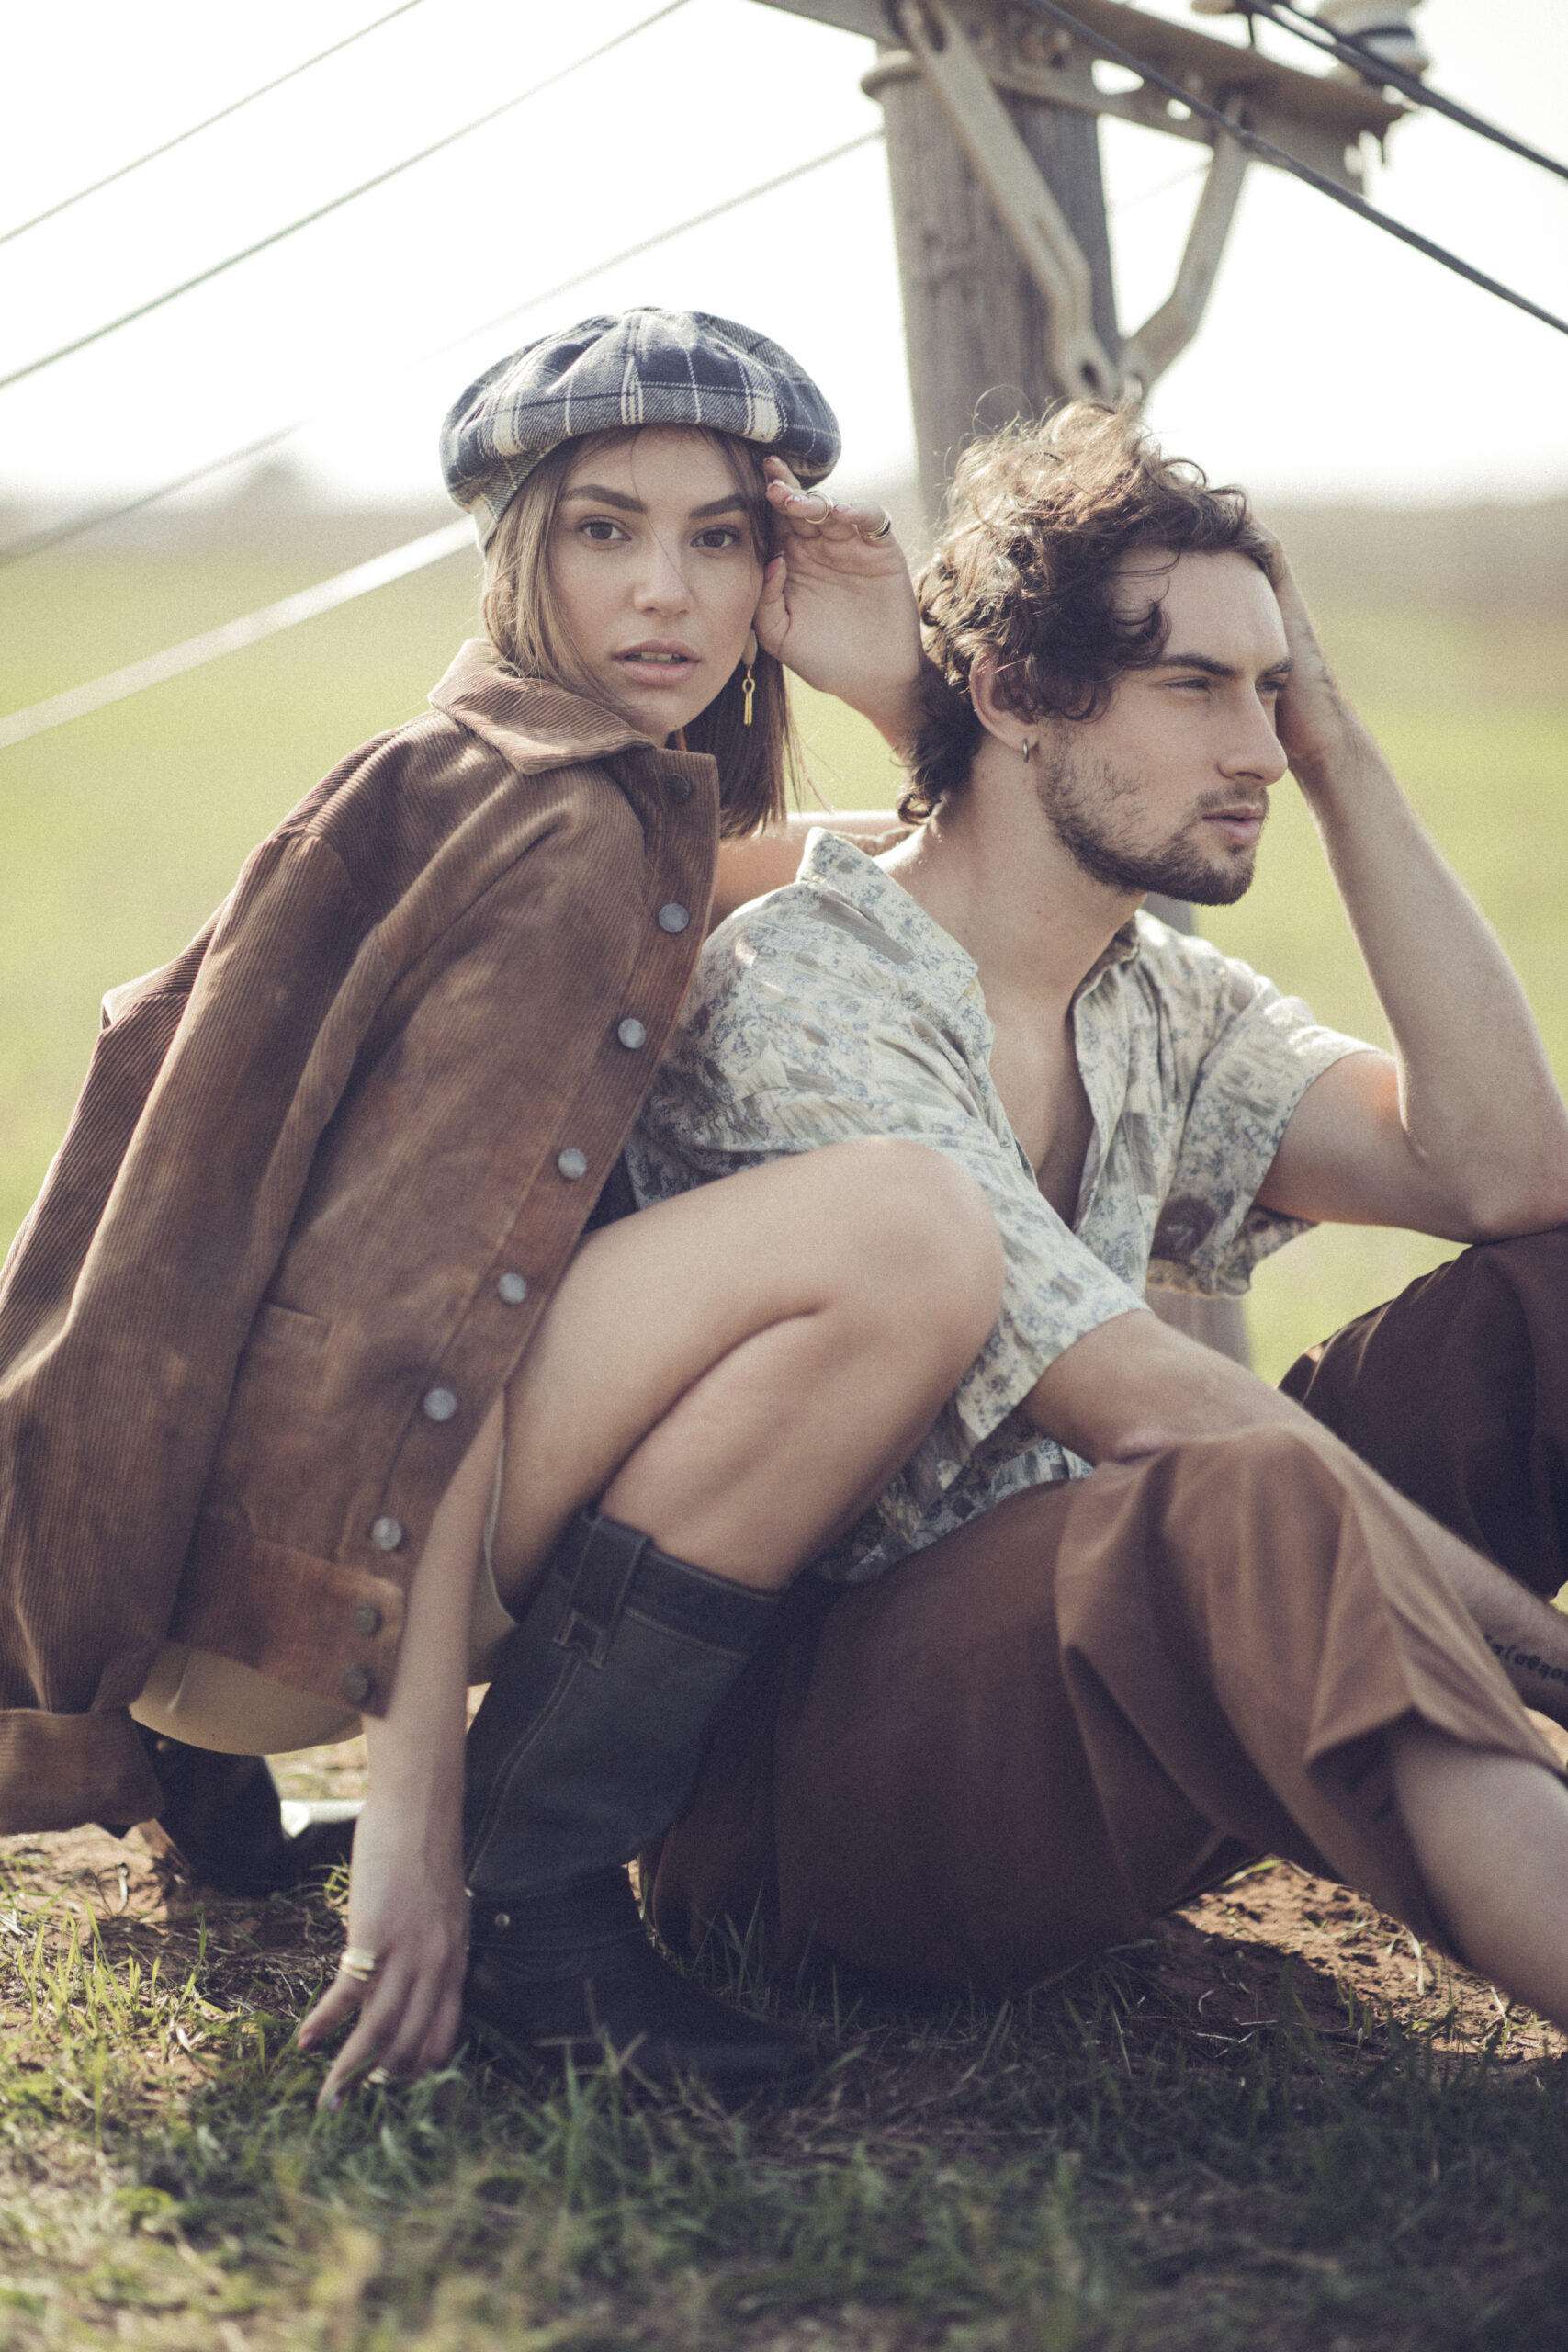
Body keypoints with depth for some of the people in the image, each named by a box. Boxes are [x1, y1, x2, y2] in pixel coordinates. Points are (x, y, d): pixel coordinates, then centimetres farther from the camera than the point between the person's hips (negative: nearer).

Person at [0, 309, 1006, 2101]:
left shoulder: (639, 826, 17)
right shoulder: (566, 834, -12)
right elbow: (423, 1306, -21)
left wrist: (903, 688, 7)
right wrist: (411, 1803, -26)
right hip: (256, 1548, -10)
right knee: (907, 1236, -24)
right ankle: (528, 1907, -16)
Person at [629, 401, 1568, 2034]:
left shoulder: (1162, 1008, 11)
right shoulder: (795, 1002, -15)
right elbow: (1151, 1410, -22)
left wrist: (1342, 766, -2)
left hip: (1094, 1686, 8)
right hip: (806, 1772, -8)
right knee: (1248, 1506, -39)